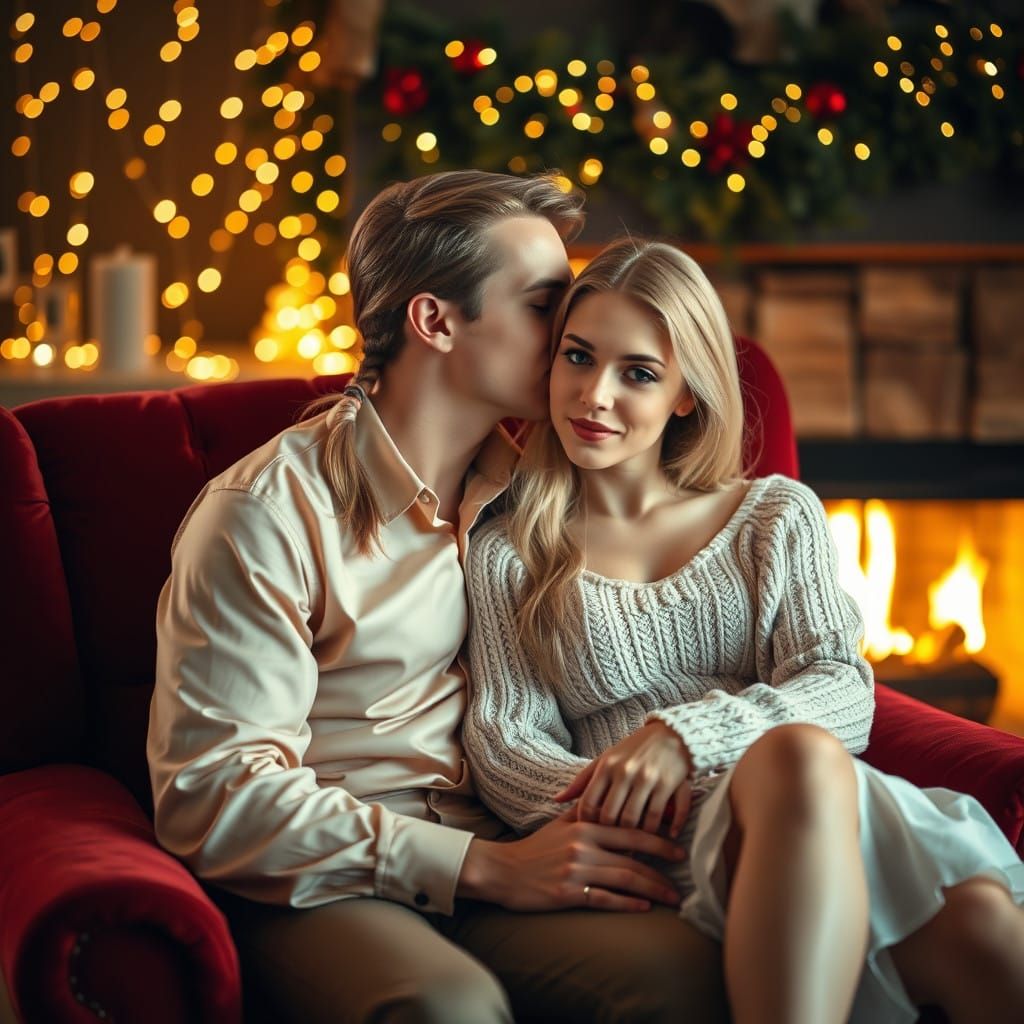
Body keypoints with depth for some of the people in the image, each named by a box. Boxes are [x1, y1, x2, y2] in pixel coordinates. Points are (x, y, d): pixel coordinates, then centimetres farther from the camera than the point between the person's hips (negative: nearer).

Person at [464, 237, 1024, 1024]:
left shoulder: (777, 515, 20)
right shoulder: (507, 558, 18)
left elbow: (844, 693, 6)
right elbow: (502, 737, 6)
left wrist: (687, 734, -13)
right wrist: (598, 803, -17)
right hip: (655, 844, -1)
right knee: (801, 757, -39)